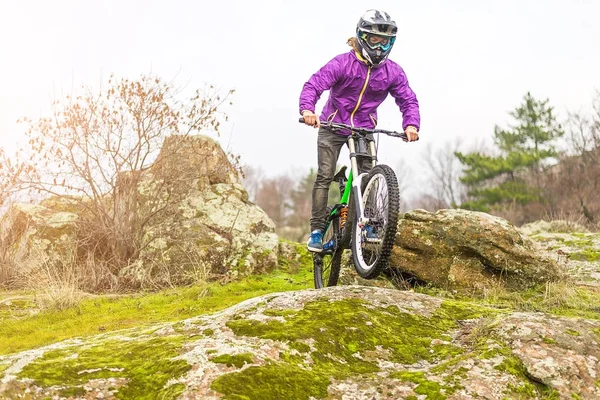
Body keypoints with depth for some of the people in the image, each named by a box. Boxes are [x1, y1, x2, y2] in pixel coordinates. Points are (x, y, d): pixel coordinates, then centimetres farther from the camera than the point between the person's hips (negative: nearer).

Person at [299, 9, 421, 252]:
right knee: (325, 176, -8)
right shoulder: (342, 63, -19)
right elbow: (313, 85, -26)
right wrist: (308, 109, -46)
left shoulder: (393, 72, -8)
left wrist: (411, 124, -29)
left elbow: (408, 100, -8)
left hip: (364, 129, 3)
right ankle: (317, 230, -3)